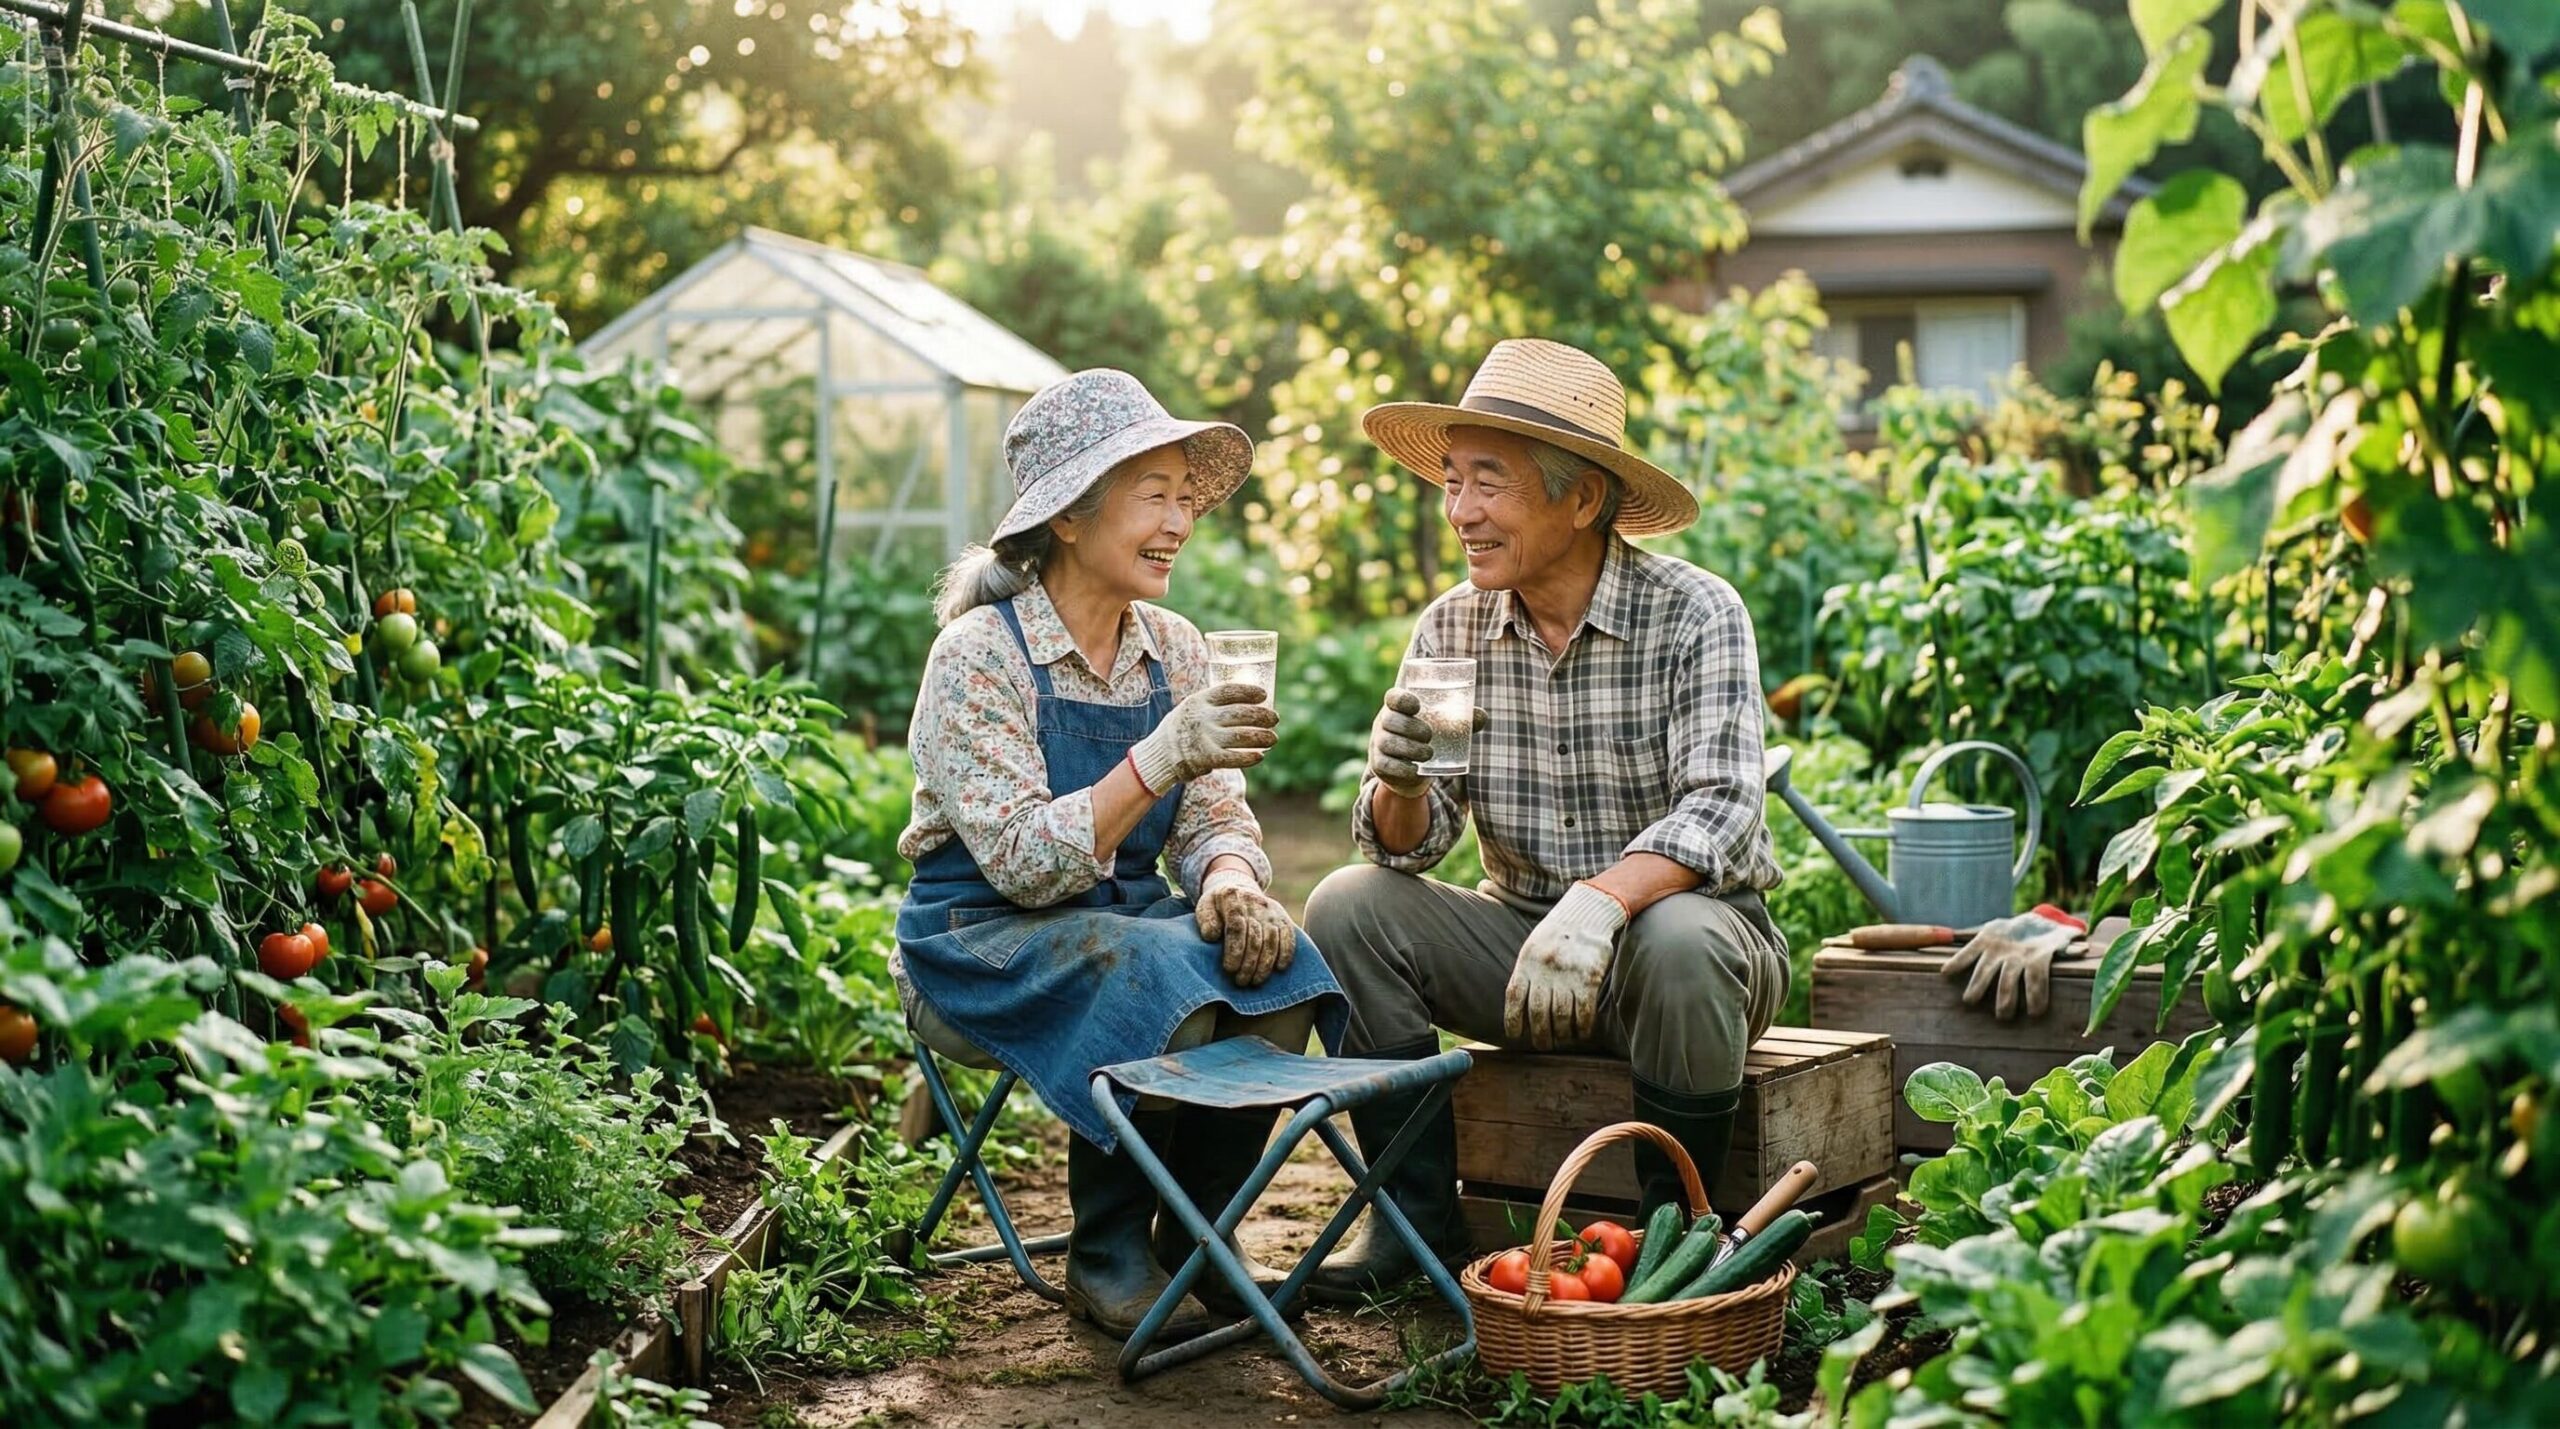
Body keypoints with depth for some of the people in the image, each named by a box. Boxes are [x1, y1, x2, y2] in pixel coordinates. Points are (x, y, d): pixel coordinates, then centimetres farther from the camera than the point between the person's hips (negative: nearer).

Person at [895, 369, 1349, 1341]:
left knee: (1274, 967, -23)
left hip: (1126, 919, 6)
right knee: (1158, 987, -33)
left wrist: (1230, 880, -22)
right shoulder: (979, 653, -15)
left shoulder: (1174, 650, 4)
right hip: (980, 942, -6)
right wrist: (1157, 761, -35)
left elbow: (1214, 822, 2)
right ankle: (1106, 1258, -11)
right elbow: (1023, 863, -23)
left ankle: (1196, 1234, -4)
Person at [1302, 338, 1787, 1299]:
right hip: (1524, 943, 4)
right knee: (1349, 905, -15)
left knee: (1679, 943, -36)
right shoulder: (1451, 629, 0)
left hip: (1695, 925, -4)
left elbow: (1720, 808, -25)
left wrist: (1600, 902, -43)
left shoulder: (1695, 616, -13)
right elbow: (1404, 846, -2)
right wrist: (1400, 789, -27)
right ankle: (1419, 1217, -5)